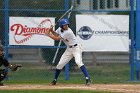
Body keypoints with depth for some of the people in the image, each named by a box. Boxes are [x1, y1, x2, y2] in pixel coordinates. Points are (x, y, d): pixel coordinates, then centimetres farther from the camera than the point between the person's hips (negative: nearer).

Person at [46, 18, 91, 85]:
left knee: (78, 62, -29)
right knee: (60, 64, 6)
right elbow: (56, 34, 15)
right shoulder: (60, 29, -3)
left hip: (75, 48, -7)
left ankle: (87, 78, -30)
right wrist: (52, 31, -7)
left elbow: (57, 38, -22)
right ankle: (55, 80, 21)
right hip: (69, 49, 7)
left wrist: (49, 35, -10)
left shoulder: (68, 32, -27)